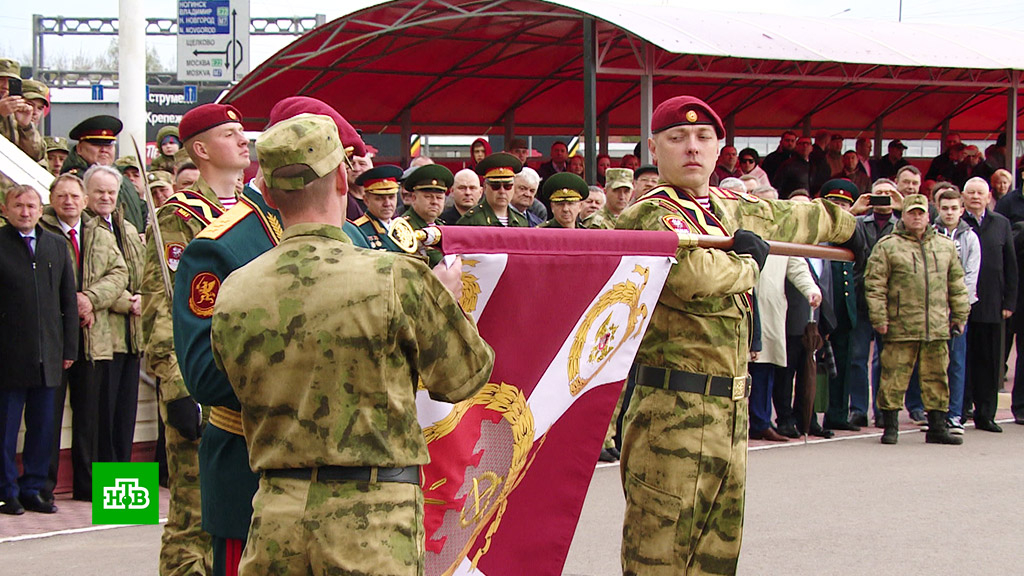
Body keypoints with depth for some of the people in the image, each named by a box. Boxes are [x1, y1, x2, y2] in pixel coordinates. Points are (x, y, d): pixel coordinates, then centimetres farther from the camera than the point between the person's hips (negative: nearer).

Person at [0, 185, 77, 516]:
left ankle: (33, 489, 18)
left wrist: (69, 348, 8)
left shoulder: (57, 245, 12)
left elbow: (69, 300, 14)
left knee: (43, 428, 8)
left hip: (48, 355, 4)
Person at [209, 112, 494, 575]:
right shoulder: (397, 278, -11)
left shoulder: (233, 294, 1)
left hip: (274, 517, 4)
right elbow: (463, 378, 0)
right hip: (371, 520, -4)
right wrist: (444, 299, 19)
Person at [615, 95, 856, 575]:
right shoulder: (648, 215, -10)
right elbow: (691, 270, -29)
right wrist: (748, 262, -8)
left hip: (731, 409, 8)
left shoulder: (736, 211, 15)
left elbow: (795, 219, 36)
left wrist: (845, 222, 54)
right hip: (675, 411, -8)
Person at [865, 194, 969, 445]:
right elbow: (874, 285, -3)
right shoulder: (887, 246, 0)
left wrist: (960, 314, 16)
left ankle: (937, 427, 16)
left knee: (936, 377, 8)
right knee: (895, 376, -2)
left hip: (937, 328, 4)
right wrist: (879, 318, -9)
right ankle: (890, 426, 8)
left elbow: (957, 283, 20)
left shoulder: (946, 246, 15)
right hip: (900, 327, -4)